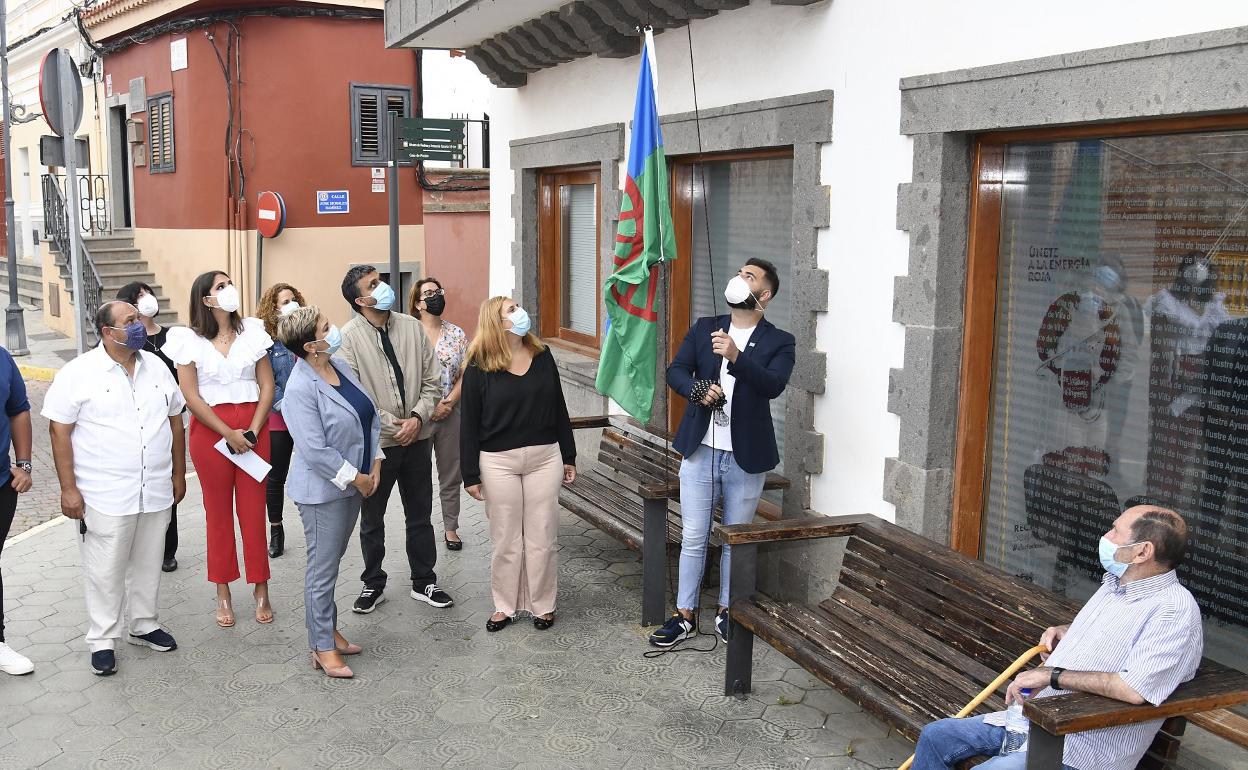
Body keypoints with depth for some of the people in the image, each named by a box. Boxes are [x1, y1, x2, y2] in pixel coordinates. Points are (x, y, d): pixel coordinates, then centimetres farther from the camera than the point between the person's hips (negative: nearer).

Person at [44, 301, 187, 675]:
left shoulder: (156, 367, 6)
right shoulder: (79, 372, -9)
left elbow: (175, 420, 13)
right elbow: (60, 431, -9)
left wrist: (179, 473, 12)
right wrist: (68, 489, -11)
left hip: (156, 492, 5)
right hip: (105, 497, -5)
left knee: (148, 565, 16)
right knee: (105, 572, 5)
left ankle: (143, 625, 32)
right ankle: (102, 639, 19)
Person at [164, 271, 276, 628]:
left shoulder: (251, 331, 6)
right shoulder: (190, 340, 0)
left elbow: (267, 385, 4)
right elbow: (191, 396, -6)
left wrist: (253, 431, -7)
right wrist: (228, 434, -12)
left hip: (252, 428, 1)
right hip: (210, 431, -1)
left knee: (254, 508, 2)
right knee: (218, 511, 7)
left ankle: (261, 590, 11)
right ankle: (223, 593, 16)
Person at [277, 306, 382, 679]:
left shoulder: (341, 368, 4)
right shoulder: (300, 389, -22)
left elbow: (370, 414, 12)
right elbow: (315, 450, -26)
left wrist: (375, 461, 3)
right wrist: (355, 478, -18)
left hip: (354, 483, 8)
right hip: (323, 490, -8)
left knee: (331, 561, 20)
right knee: (323, 569, 3)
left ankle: (329, 630, 33)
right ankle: (322, 648, 15)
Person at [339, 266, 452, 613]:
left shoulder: (412, 327, 0)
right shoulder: (349, 337, -12)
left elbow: (432, 381, 3)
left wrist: (417, 418, -11)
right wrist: (390, 426, -15)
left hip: (417, 440, 3)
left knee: (420, 517, 15)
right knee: (372, 520, 13)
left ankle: (423, 582, 30)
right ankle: (373, 584, 31)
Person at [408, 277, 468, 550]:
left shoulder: (457, 334, 4)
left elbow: (466, 374, 2)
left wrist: (448, 403, -12)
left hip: (450, 415, 2)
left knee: (451, 476, 10)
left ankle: (451, 527, 23)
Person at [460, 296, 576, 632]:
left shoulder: (542, 357, 4)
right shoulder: (479, 368, -6)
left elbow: (559, 409, 10)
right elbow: (470, 424, -4)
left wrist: (569, 457, 11)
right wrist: (471, 475, -5)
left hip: (545, 457, 2)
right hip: (498, 462, -2)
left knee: (542, 538, 8)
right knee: (506, 540, 8)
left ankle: (543, 605, 22)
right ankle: (504, 605, 24)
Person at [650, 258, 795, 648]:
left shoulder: (779, 342, -4)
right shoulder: (704, 328, 6)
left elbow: (774, 385, -21)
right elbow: (675, 370, -2)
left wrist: (736, 356, -34)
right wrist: (698, 390, -22)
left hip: (746, 458, -2)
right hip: (700, 453, 2)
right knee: (693, 538, 7)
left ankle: (727, 612, 28)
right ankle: (685, 616, 18)